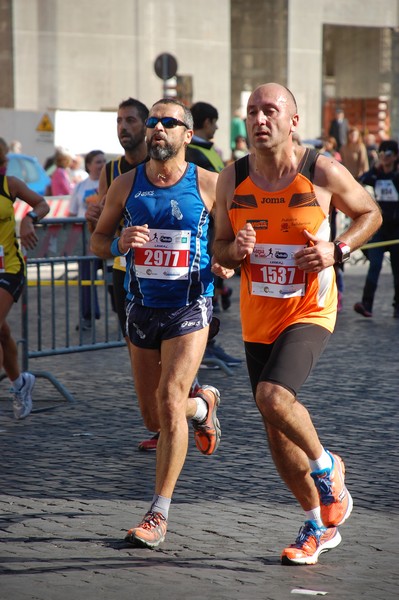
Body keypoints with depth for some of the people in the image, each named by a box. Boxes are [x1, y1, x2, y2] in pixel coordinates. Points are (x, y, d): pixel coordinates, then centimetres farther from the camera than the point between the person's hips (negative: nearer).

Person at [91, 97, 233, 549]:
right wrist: (120, 244, -11)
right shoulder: (126, 185, 2)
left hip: (189, 308, -4)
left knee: (169, 402, -17)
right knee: (153, 419, 10)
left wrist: (229, 260, -12)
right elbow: (97, 239, 11)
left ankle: (159, 514, -8)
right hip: (142, 308, 4)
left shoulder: (208, 185, -4)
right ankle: (203, 403, 46)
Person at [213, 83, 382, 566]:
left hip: (310, 313, -5)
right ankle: (318, 525, 28)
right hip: (257, 318, 5)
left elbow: (369, 213, 6)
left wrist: (338, 249, -11)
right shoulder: (232, 180, 0)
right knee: (276, 430, 8)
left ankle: (326, 467, 4)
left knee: (272, 397, -27)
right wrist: (235, 251, -14)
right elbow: (220, 249, 9)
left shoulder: (323, 172, -10)